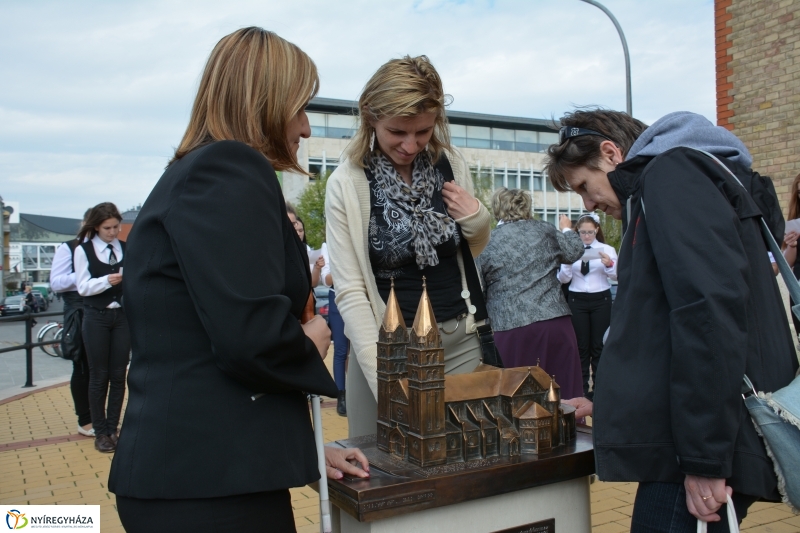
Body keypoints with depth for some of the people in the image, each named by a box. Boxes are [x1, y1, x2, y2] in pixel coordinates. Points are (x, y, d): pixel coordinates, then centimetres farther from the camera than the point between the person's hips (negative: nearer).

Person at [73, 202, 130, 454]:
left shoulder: (126, 249, 5)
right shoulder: (83, 250, 0)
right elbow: (83, 287, -6)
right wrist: (107, 280, -22)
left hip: (122, 315, 2)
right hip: (96, 318, -2)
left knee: (118, 375, 5)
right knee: (98, 376, 4)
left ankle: (113, 428, 17)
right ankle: (100, 431, 15)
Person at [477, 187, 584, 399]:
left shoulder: (487, 243, 3)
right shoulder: (544, 229, 8)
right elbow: (575, 252, 21)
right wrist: (567, 229, 39)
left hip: (511, 329, -1)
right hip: (554, 321, 2)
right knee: (565, 396, 9)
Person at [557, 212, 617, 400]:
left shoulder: (607, 249, 3)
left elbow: (615, 275, -6)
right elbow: (563, 279, -2)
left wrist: (609, 265, -27)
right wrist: (567, 264, -22)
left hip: (601, 300, 0)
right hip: (577, 300, 0)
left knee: (598, 345, 3)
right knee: (581, 346, 3)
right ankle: (581, 388, 11)